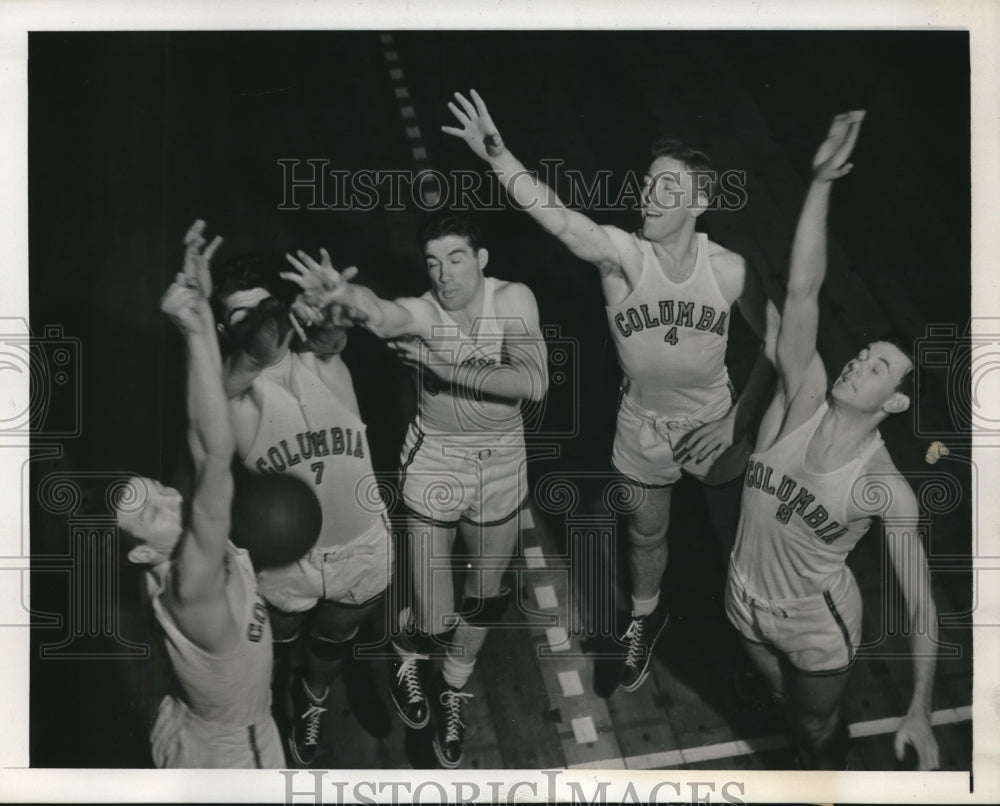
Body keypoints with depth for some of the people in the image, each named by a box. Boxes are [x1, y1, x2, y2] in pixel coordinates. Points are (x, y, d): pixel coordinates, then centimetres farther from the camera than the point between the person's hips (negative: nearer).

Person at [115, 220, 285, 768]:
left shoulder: (201, 557, -18)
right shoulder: (190, 589, -39)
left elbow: (202, 441, -25)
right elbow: (216, 459, -53)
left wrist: (201, 308, -31)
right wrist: (197, 333, -58)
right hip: (225, 757, -7)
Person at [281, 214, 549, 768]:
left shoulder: (513, 299, -14)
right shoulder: (421, 312, -19)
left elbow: (534, 382, -26)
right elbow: (381, 315, -43)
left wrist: (447, 367, -30)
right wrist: (346, 294, -66)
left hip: (501, 464, 2)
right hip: (434, 461, -2)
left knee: (484, 597, 17)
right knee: (434, 618, -2)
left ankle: (453, 693, 47)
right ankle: (408, 658, 38)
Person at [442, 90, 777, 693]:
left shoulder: (729, 271, -20)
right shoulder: (621, 253, -24)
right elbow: (554, 214, -43)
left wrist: (740, 420, -13)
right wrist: (496, 154, -59)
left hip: (714, 424, 0)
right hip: (643, 427, 0)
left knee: (736, 531, 18)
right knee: (646, 533, 23)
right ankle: (647, 616, 54)